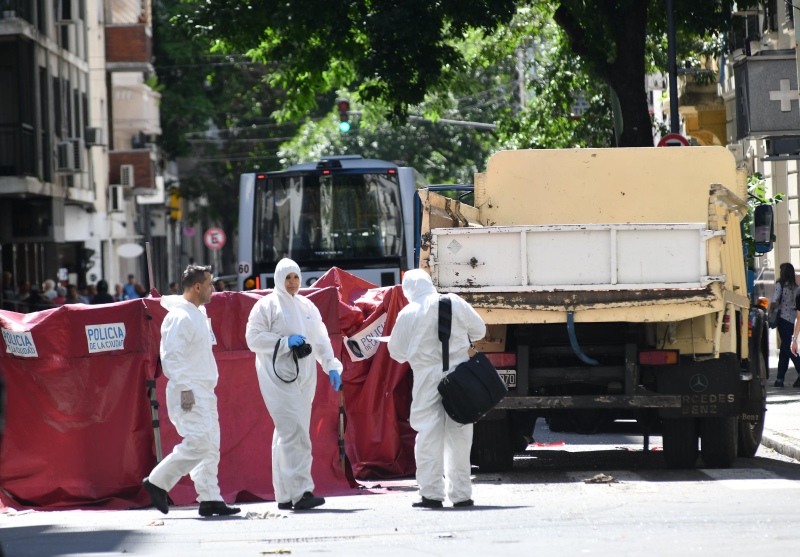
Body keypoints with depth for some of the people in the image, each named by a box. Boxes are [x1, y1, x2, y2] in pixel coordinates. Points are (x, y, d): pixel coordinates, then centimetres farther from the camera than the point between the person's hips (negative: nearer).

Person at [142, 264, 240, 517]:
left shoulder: (199, 314, 17)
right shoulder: (180, 317, -14)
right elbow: (172, 356, -19)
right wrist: (184, 388, -23)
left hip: (204, 392, 10)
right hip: (189, 393, -10)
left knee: (210, 445, 7)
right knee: (199, 442, -16)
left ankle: (210, 499, 9)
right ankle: (157, 481, -5)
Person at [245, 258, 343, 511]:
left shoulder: (307, 307, 17)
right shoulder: (267, 305, -2)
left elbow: (320, 339, 19)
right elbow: (253, 338, -8)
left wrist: (331, 366, 6)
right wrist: (285, 342, -16)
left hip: (304, 377, 6)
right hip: (278, 377, -6)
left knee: (288, 434, 9)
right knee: (293, 432, -17)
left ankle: (284, 495, 13)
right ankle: (300, 492, -24)